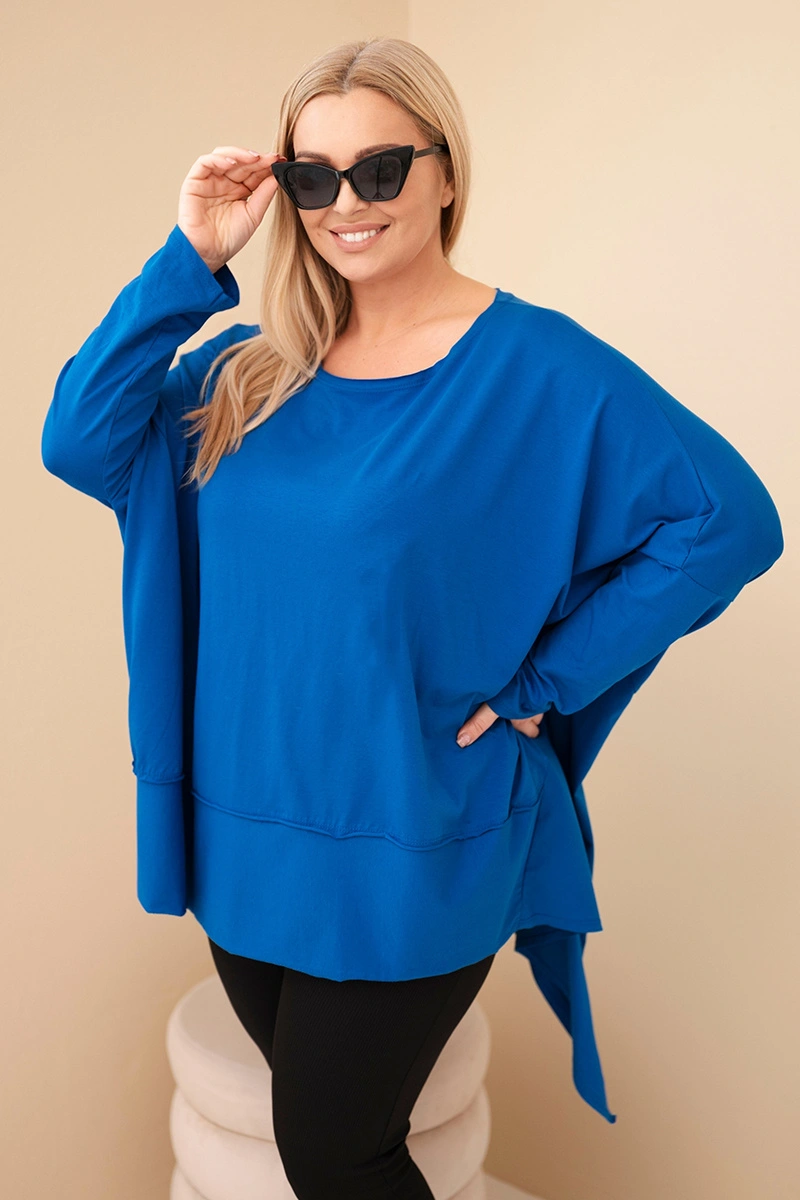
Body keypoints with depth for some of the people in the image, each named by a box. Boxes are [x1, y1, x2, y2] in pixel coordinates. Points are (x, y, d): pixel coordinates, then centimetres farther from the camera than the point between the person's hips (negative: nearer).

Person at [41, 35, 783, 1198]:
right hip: (245, 828, 5)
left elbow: (728, 518, -14)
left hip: (409, 851, -5)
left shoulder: (537, 365, -12)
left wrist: (540, 683, -15)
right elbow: (81, 441, -5)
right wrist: (191, 262, -11)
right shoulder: (253, 363, 3)